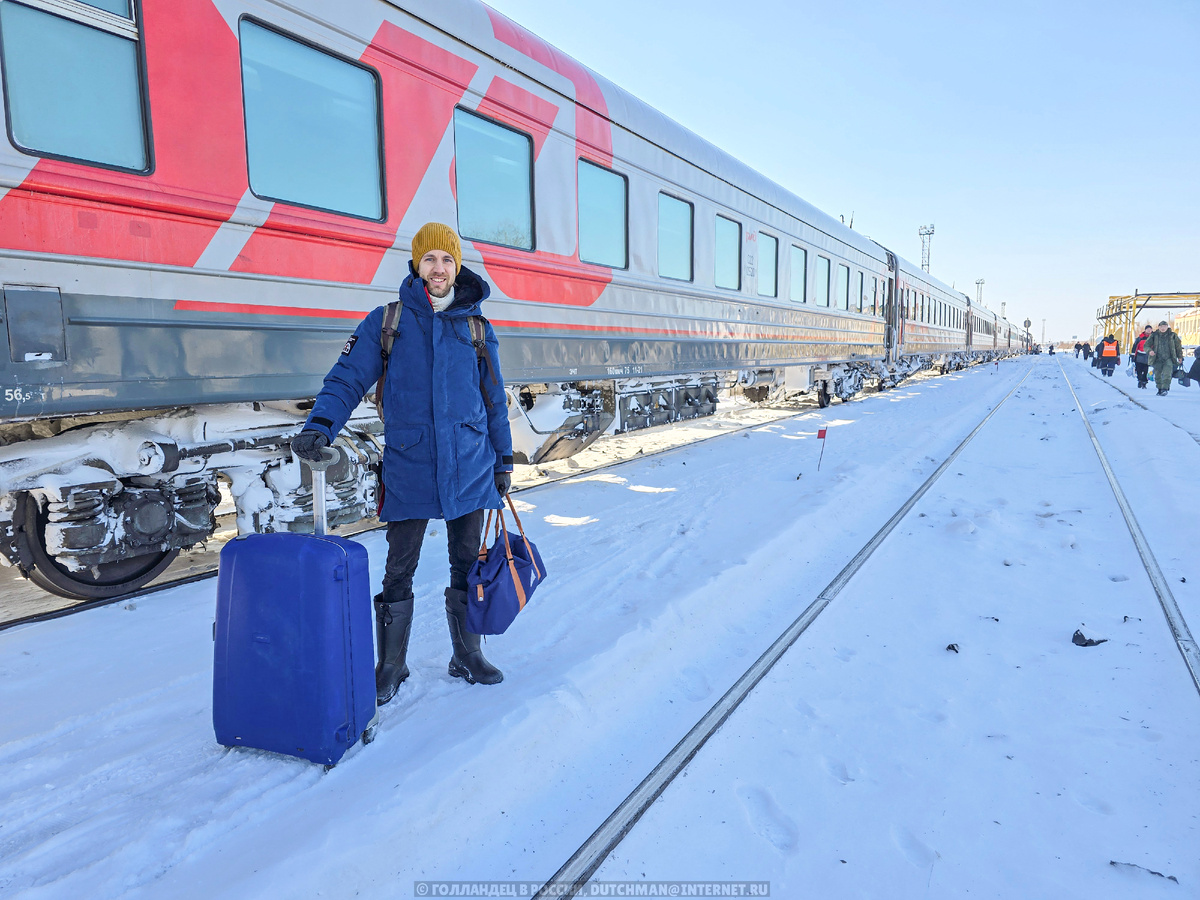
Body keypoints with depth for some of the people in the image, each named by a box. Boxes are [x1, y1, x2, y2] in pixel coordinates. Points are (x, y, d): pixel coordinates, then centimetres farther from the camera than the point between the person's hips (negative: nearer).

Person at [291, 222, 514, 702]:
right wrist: (320, 425, -20)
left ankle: (467, 656, 28)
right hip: (409, 469, -2)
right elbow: (347, 379, -2)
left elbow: (494, 400, 14)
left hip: (470, 468, 2)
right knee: (399, 572, 5)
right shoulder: (386, 322, 2)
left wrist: (503, 459, 13)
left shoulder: (477, 329, 9)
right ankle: (391, 664, 22)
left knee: (468, 567, 12)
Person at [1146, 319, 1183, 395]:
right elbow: (1146, 345, 3)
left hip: (1169, 359, -1)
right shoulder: (1154, 336, 4)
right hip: (1157, 359, 1)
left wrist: (1180, 357, 20)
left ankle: (1165, 389, -20)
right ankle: (1160, 389, 21)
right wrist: (1149, 351, -20)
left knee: (1167, 374, -16)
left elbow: (1178, 346, 17)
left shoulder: (1172, 335, 6)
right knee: (1158, 375, 6)